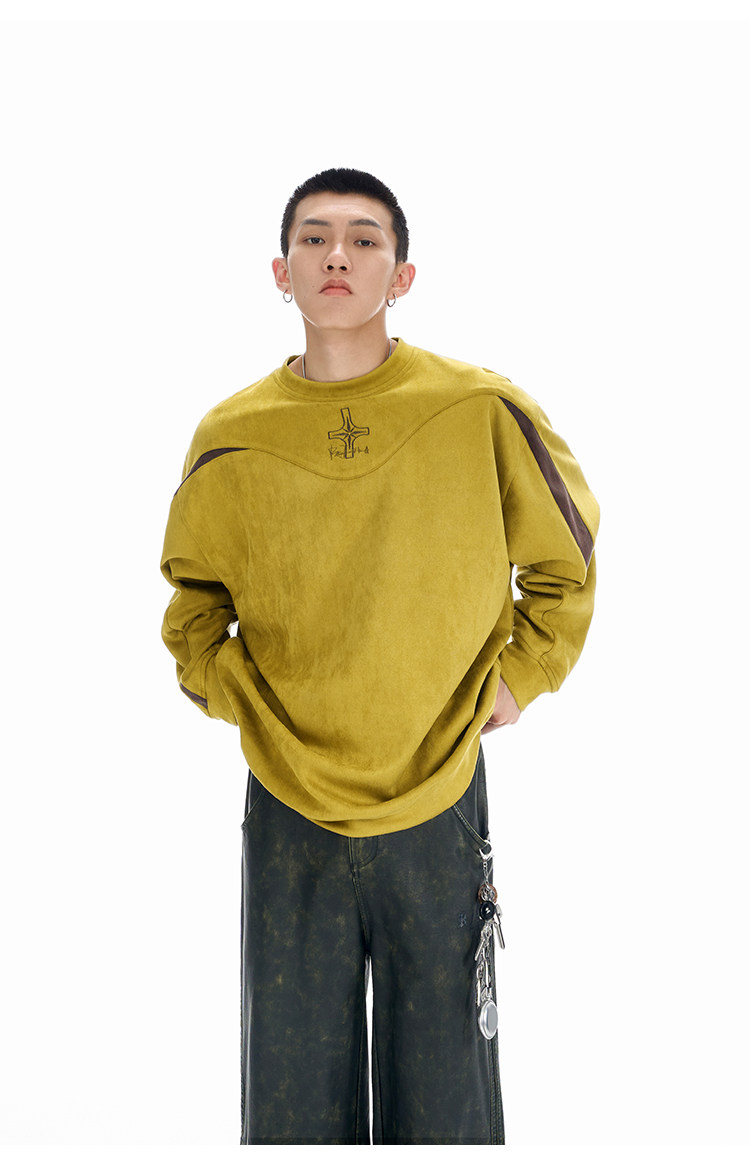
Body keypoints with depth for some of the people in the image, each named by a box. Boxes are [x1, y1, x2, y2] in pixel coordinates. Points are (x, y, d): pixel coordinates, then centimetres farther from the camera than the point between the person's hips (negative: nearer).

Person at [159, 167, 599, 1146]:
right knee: (293, 1106, 13)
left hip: (440, 808, -1)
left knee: (445, 1108, 12)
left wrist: (518, 680, 2)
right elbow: (192, 598, 15)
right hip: (290, 816, 1)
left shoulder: (484, 412, -7)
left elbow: (567, 562, 8)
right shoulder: (231, 439, -3)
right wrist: (229, 693, 2)